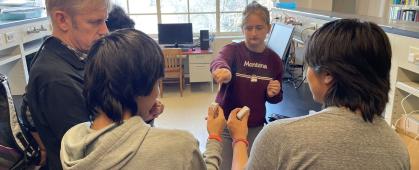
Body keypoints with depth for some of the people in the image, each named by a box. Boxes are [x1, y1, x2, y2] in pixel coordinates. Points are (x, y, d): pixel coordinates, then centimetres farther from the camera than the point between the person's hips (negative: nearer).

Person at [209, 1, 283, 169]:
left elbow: (276, 99, 10)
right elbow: (218, 61, -36)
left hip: (256, 127, 3)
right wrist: (222, 70, -59)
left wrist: (273, 94, -13)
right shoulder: (233, 50, -11)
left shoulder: (274, 60, -1)